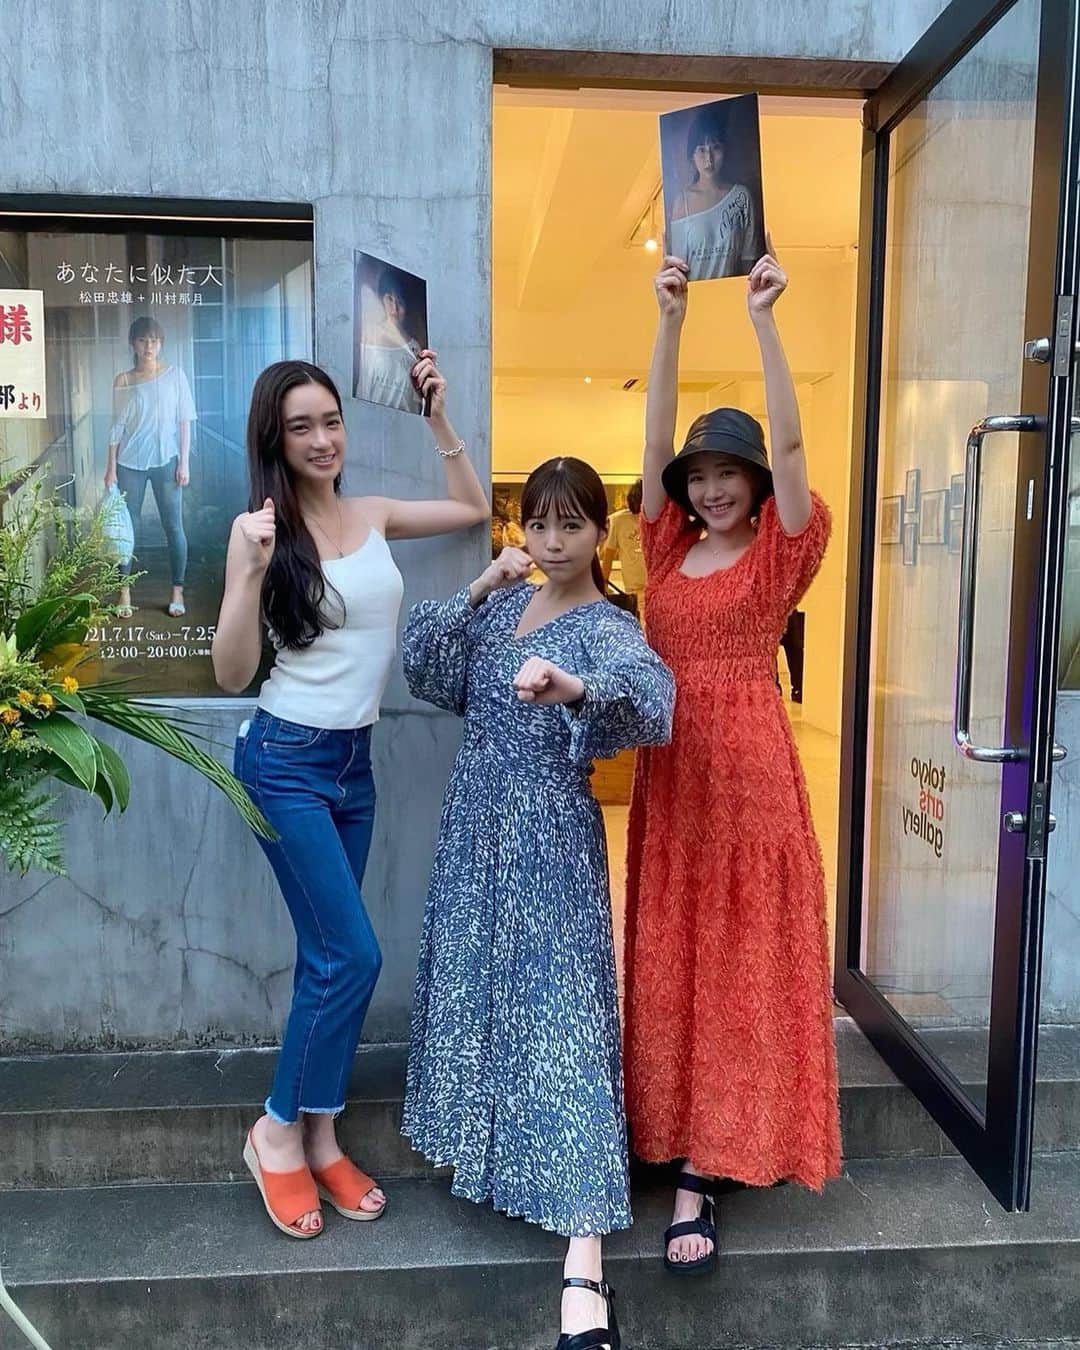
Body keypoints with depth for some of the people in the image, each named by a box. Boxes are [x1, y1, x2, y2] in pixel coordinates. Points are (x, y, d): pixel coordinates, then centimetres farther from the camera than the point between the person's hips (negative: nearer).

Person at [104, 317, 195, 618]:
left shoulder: (175, 375, 1)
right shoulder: (123, 381, 4)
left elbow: (184, 420, 0)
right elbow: (117, 426, 4)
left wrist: (184, 462, -6)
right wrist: (111, 467, 0)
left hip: (166, 461, -1)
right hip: (130, 462, 1)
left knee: (173, 526, 1)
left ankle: (177, 591, 11)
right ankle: (125, 592, 13)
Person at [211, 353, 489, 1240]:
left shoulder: (371, 516, 5)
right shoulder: (260, 529, -10)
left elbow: (472, 509, 19)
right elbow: (232, 675, -11)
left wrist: (438, 416, 10)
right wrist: (252, 569, -24)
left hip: (355, 761, 6)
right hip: (286, 761, -6)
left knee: (329, 959, 12)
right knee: (354, 953, -7)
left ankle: (317, 1137, 27)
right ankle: (278, 1131, 15)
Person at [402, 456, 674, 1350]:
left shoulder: (608, 629, -12)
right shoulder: (504, 602, 8)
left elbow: (652, 692, -34)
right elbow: (427, 673, 4)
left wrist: (575, 688, -54)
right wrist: (476, 590, -7)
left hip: (550, 839, -7)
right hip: (477, 824, 7)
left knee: (560, 1015, -9)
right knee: (478, 988, 18)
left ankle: (584, 1276, -7)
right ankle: (489, 1157, 42)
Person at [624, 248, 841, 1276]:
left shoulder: (782, 551, 1)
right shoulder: (669, 545, 10)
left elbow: (787, 443, -11)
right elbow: (655, 442, 2)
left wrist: (763, 319, -17)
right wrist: (669, 322, -7)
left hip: (750, 763, -4)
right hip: (668, 763, 4)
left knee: (742, 958, 0)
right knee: (668, 956, 9)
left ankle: (700, 1171, 5)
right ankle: (677, 1132, 25)